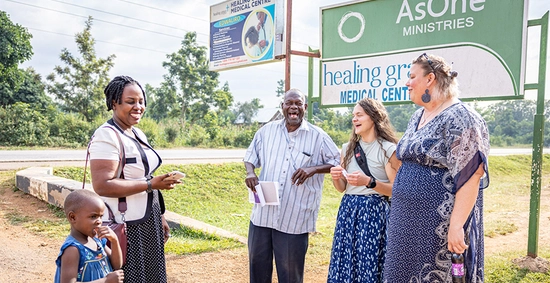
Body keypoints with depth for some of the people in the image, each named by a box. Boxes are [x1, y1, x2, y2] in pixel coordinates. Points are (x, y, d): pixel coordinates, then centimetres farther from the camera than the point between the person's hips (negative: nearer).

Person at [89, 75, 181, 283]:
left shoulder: (138, 134, 10)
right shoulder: (107, 136, -16)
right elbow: (102, 186, -24)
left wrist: (159, 217, 16)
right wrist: (151, 184, -24)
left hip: (148, 223, 8)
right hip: (125, 227, -8)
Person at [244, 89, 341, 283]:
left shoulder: (318, 136, -3)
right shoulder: (266, 131, 5)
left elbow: (338, 163, 1)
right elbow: (251, 157, 14)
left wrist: (314, 169, -16)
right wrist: (250, 173, -8)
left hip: (295, 218, -3)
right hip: (263, 213, 3)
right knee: (257, 262, 17)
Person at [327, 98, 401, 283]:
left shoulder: (388, 149, -7)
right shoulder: (348, 148, 10)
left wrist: (369, 182, -20)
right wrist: (336, 178, -6)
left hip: (374, 211, -5)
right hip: (348, 210, 6)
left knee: (369, 267, 1)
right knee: (344, 264, 10)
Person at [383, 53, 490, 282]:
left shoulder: (459, 118, -15)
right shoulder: (417, 117, 11)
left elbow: (470, 176, -21)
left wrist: (456, 225, -25)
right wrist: (399, 210, 18)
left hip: (439, 222, -8)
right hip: (408, 218, 8)